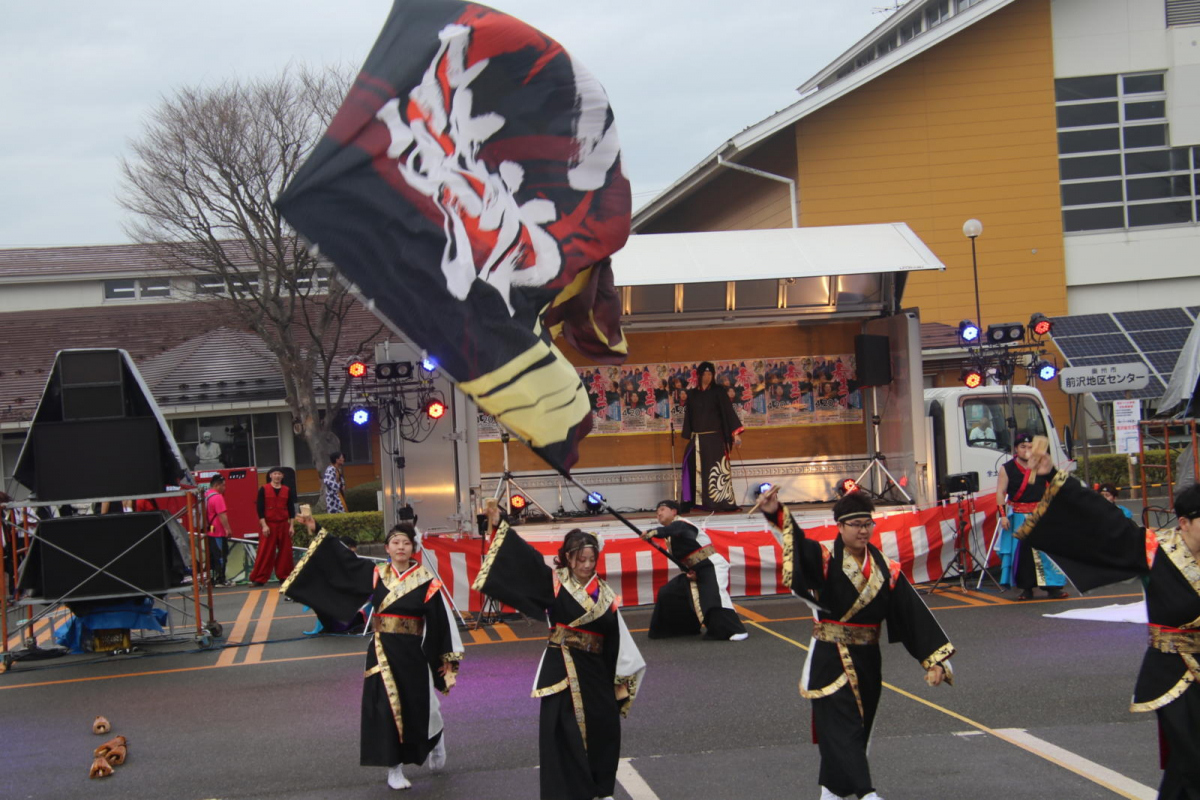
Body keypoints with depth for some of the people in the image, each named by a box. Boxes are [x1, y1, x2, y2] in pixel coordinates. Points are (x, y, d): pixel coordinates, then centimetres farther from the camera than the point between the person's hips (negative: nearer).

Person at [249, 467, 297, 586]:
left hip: (283, 525, 3)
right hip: (268, 525, -3)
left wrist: (291, 526, 2)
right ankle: (259, 579, 0)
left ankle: (284, 576, 16)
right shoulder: (263, 489, -1)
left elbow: (291, 509, 9)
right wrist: (264, 525, -11)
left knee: (285, 552, 5)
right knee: (265, 553, -4)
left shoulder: (287, 490, 7)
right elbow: (260, 508, -4)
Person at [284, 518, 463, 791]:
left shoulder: (426, 583, -6)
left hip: (412, 654, -2)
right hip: (382, 653, 2)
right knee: (384, 707, -1)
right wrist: (317, 532, 2)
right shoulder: (376, 574, 3)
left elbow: (442, 622, -5)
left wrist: (449, 660, -6)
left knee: (418, 708, 6)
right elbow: (342, 558, 7)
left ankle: (436, 739, 41)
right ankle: (394, 768, 10)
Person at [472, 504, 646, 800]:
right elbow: (525, 557, -10)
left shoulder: (604, 593, 5)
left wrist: (622, 676, 4)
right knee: (564, 732, -4)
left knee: (602, 728, 10)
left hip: (596, 670, 3)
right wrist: (499, 526, -20)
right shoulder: (556, 582, -2)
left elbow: (616, 636, 6)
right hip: (561, 668, -3)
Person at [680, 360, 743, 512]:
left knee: (716, 470, -7)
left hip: (715, 438, -3)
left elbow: (728, 411, -5)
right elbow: (689, 416, 14)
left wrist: (735, 433, -15)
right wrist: (689, 436, 9)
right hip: (697, 439, 3)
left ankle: (723, 502, -6)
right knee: (695, 470, -2)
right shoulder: (692, 394, 12)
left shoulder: (718, 392, 2)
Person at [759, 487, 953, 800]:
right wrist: (776, 515, -51)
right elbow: (796, 543, -30)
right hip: (830, 660, -5)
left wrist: (935, 659, -9)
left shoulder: (886, 569, -1)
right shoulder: (825, 557, -10)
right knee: (842, 726, -10)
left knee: (857, 730, 16)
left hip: (867, 660, 5)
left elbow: (915, 613, -3)